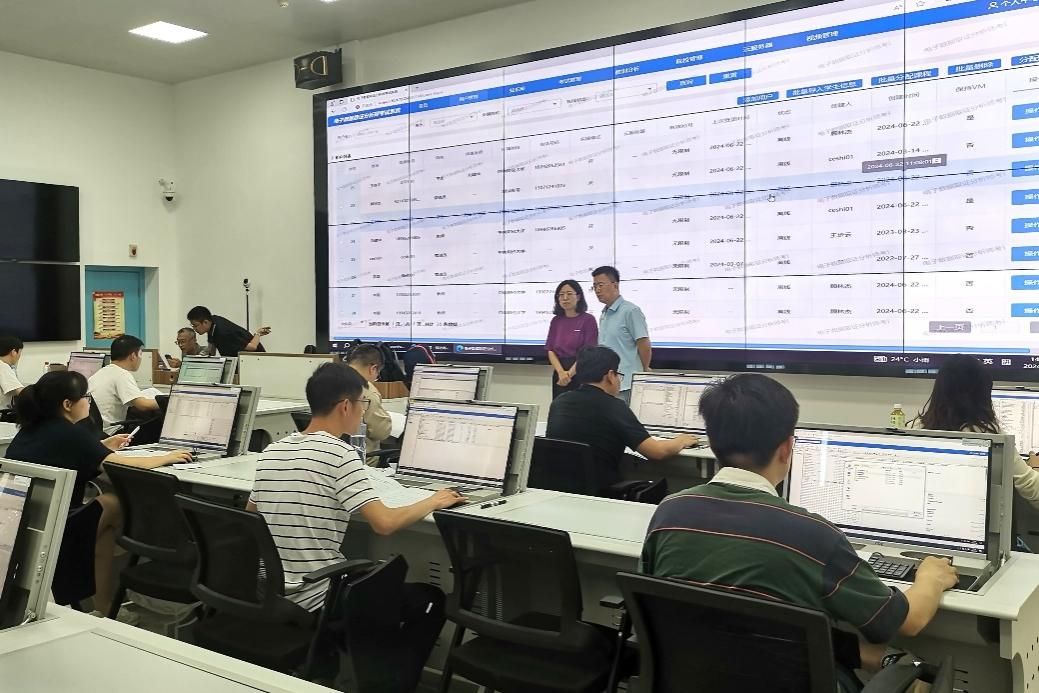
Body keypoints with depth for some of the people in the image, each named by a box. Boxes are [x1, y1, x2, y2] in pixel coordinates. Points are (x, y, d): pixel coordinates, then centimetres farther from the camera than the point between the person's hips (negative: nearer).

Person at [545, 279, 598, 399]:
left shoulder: (588, 320, -5)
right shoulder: (556, 321, 9)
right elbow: (550, 350, 6)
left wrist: (570, 374, -14)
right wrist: (561, 373, -10)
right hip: (559, 375, 5)